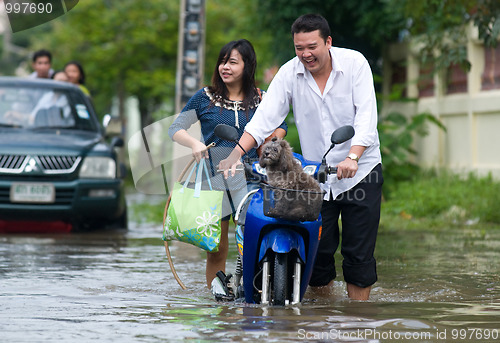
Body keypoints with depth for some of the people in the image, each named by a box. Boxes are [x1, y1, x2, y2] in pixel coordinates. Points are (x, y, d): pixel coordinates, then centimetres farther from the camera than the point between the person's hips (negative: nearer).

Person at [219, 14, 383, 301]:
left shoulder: (354, 63, -9)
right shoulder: (289, 73, -3)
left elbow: (366, 115, -17)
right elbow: (266, 116, -10)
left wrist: (352, 157, -32)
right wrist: (236, 153, -24)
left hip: (361, 172, -2)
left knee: (359, 254, -3)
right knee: (318, 251, 1)